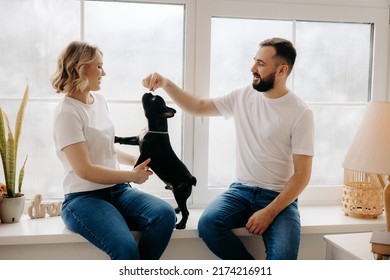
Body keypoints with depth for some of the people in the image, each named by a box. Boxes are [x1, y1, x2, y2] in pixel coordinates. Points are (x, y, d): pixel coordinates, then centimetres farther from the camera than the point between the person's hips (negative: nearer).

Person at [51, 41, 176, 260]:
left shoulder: (99, 100, 13)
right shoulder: (67, 113, -11)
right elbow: (84, 170, -16)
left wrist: (137, 161, 13)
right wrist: (132, 176, -8)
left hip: (117, 190, 7)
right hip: (84, 198, -7)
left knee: (165, 214, -21)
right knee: (127, 249, -32)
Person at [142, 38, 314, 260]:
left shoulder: (301, 113, -8)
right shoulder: (243, 96, 5)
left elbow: (302, 174, -10)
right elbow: (198, 107, 12)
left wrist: (270, 212, -19)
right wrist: (166, 83, -3)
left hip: (279, 197, -4)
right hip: (242, 190, 4)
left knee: (282, 257, -30)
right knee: (208, 223, -25)